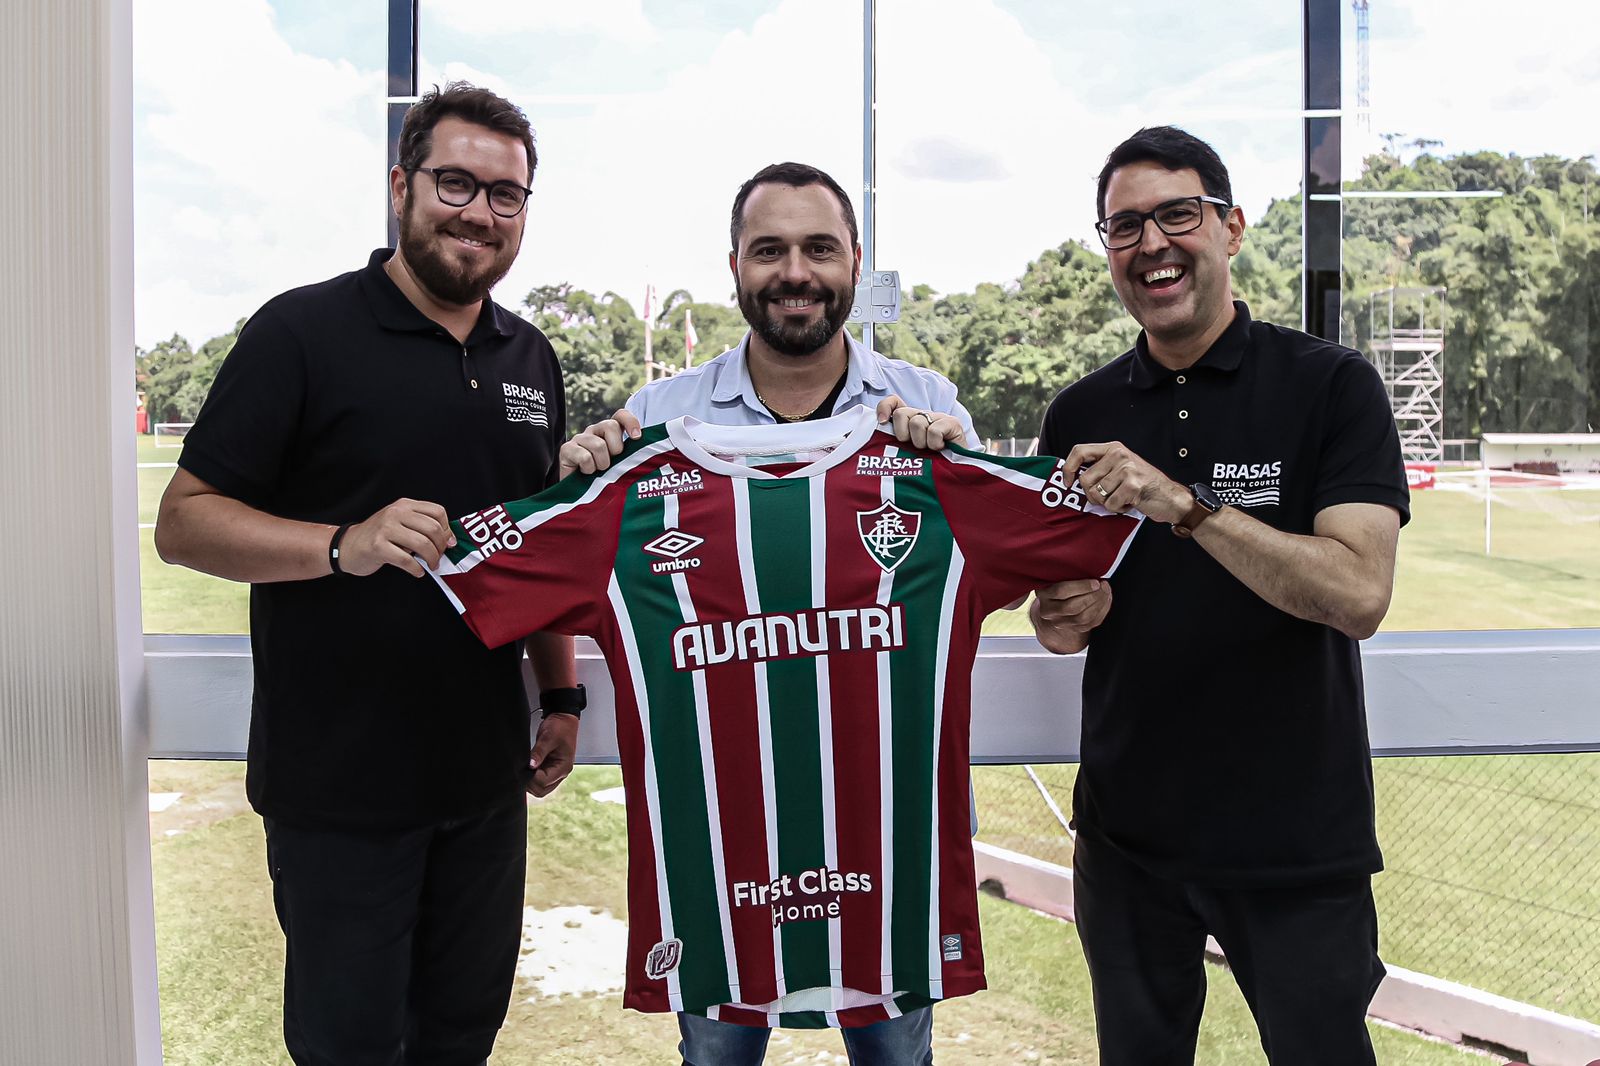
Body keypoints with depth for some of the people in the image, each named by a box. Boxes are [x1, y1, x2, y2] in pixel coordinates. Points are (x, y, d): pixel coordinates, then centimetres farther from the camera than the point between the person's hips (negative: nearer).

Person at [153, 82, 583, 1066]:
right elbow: (184, 520, -11)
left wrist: (563, 696, 11)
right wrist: (344, 544, -27)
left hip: (484, 775, 5)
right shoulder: (302, 333, -8)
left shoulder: (531, 359, 10)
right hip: (337, 782, -5)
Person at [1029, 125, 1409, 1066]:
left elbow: (1359, 594, -20)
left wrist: (1183, 504, -30)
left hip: (1298, 840, -3)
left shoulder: (1332, 387, -8)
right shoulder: (1080, 415, 3)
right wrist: (1065, 617, -12)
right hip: (1127, 832, 4)